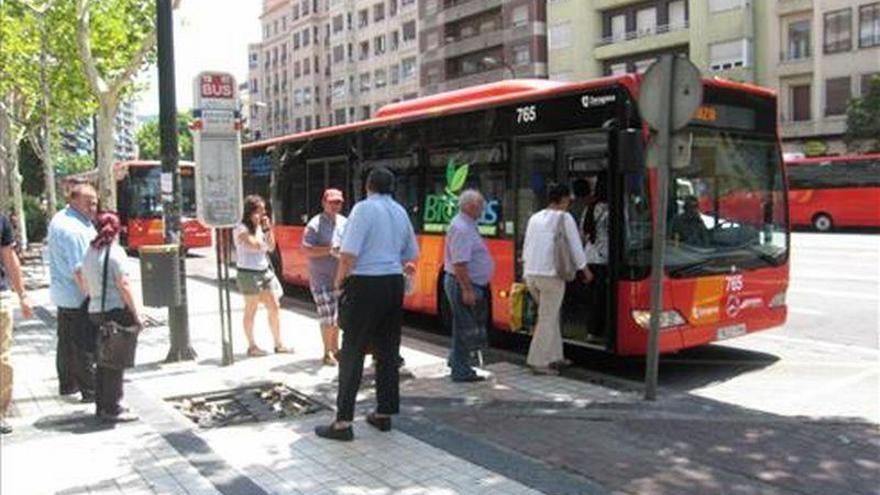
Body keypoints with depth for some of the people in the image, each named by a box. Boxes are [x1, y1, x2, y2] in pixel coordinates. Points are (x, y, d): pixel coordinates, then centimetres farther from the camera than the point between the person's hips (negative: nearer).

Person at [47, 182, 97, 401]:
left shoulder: (58, 219, 9)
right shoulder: (75, 230, -24)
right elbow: (79, 270, -25)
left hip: (61, 293, 11)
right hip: (78, 297, -10)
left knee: (66, 342, 20)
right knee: (85, 347, -2)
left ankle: (67, 383, 32)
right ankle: (91, 390, 6)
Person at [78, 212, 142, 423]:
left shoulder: (90, 252, 11)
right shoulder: (115, 251, -11)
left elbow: (85, 284, 14)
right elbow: (123, 285, -15)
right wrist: (135, 314, -11)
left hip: (94, 311, 8)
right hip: (115, 311, -7)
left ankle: (101, 406, 24)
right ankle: (112, 409, 5)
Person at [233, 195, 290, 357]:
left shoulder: (260, 227, 13)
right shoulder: (241, 229, -10)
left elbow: (271, 247, 12)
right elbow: (256, 245, -21)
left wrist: (267, 228, 2)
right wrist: (257, 226, -11)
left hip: (265, 271, 7)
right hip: (248, 273, -7)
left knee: (274, 308, 4)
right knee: (251, 311, 1)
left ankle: (278, 344, 11)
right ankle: (252, 347, 10)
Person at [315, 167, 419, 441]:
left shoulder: (364, 208, -10)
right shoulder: (400, 212, 10)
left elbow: (349, 253, -18)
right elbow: (412, 255, 18)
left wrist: (340, 280, -3)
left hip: (365, 285, -6)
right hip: (394, 285, 7)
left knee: (352, 354, -1)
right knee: (388, 352, 14)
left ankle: (343, 423, 1)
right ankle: (384, 414, 22)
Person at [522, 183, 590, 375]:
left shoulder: (535, 218, 13)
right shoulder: (564, 217, -4)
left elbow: (526, 246, 16)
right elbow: (575, 246, 0)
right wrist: (585, 269, 13)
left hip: (531, 274, 7)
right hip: (550, 274, -6)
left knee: (551, 315, 19)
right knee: (547, 319, 1)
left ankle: (554, 356, 26)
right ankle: (538, 361, 3)